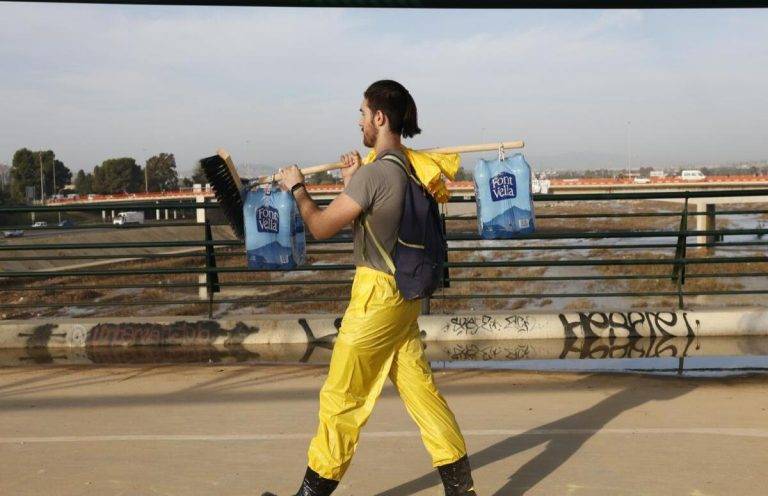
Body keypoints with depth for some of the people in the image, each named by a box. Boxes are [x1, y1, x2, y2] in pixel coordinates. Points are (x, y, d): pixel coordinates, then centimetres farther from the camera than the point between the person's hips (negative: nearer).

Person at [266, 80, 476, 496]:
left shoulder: (375, 172, -17)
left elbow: (320, 227, -12)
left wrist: (297, 188, 4)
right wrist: (353, 183, 13)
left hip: (376, 294, -9)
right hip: (404, 294, 9)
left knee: (340, 398, 4)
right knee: (420, 389, 14)